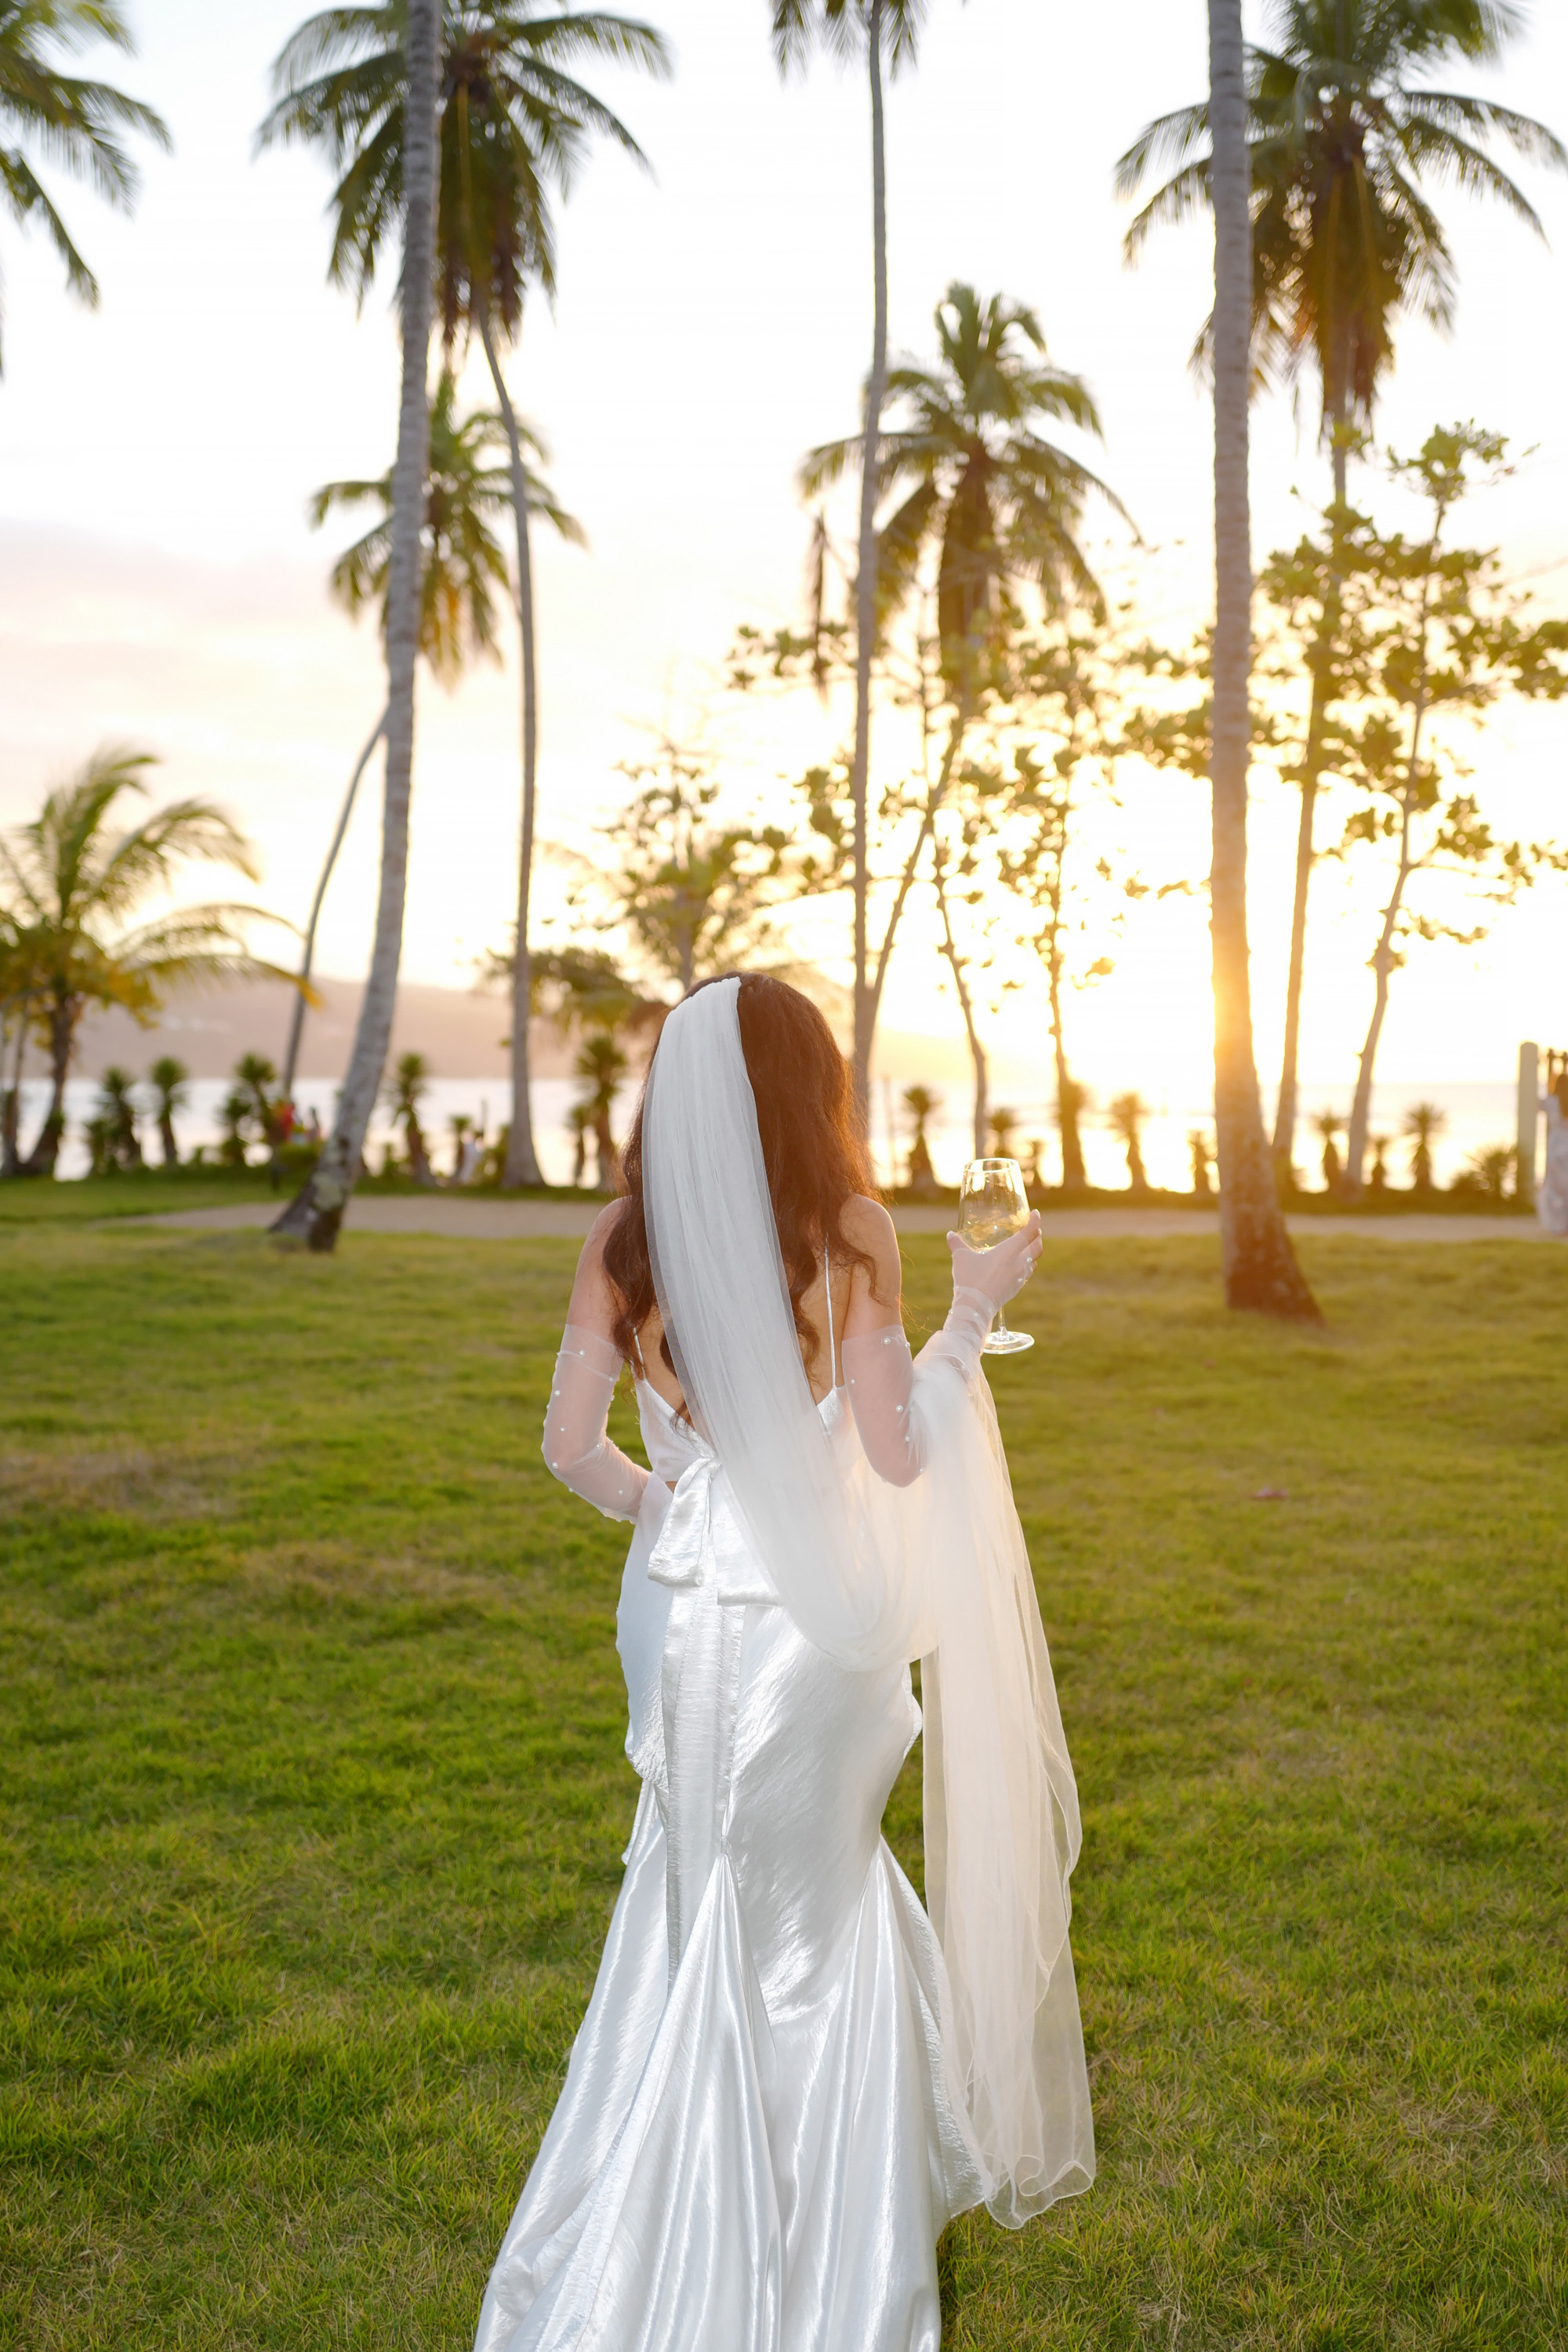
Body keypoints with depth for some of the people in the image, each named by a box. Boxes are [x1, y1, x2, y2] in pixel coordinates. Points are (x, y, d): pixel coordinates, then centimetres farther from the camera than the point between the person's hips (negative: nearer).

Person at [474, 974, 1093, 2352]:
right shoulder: (845, 1231, -14)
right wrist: (972, 1317, 1)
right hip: (811, 1620, -3)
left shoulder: (627, 1238, -4)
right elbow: (898, 1455, -11)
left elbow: (572, 1448, -2)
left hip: (678, 1608, 3)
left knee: (696, 1904, 24)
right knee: (811, 1916, 17)